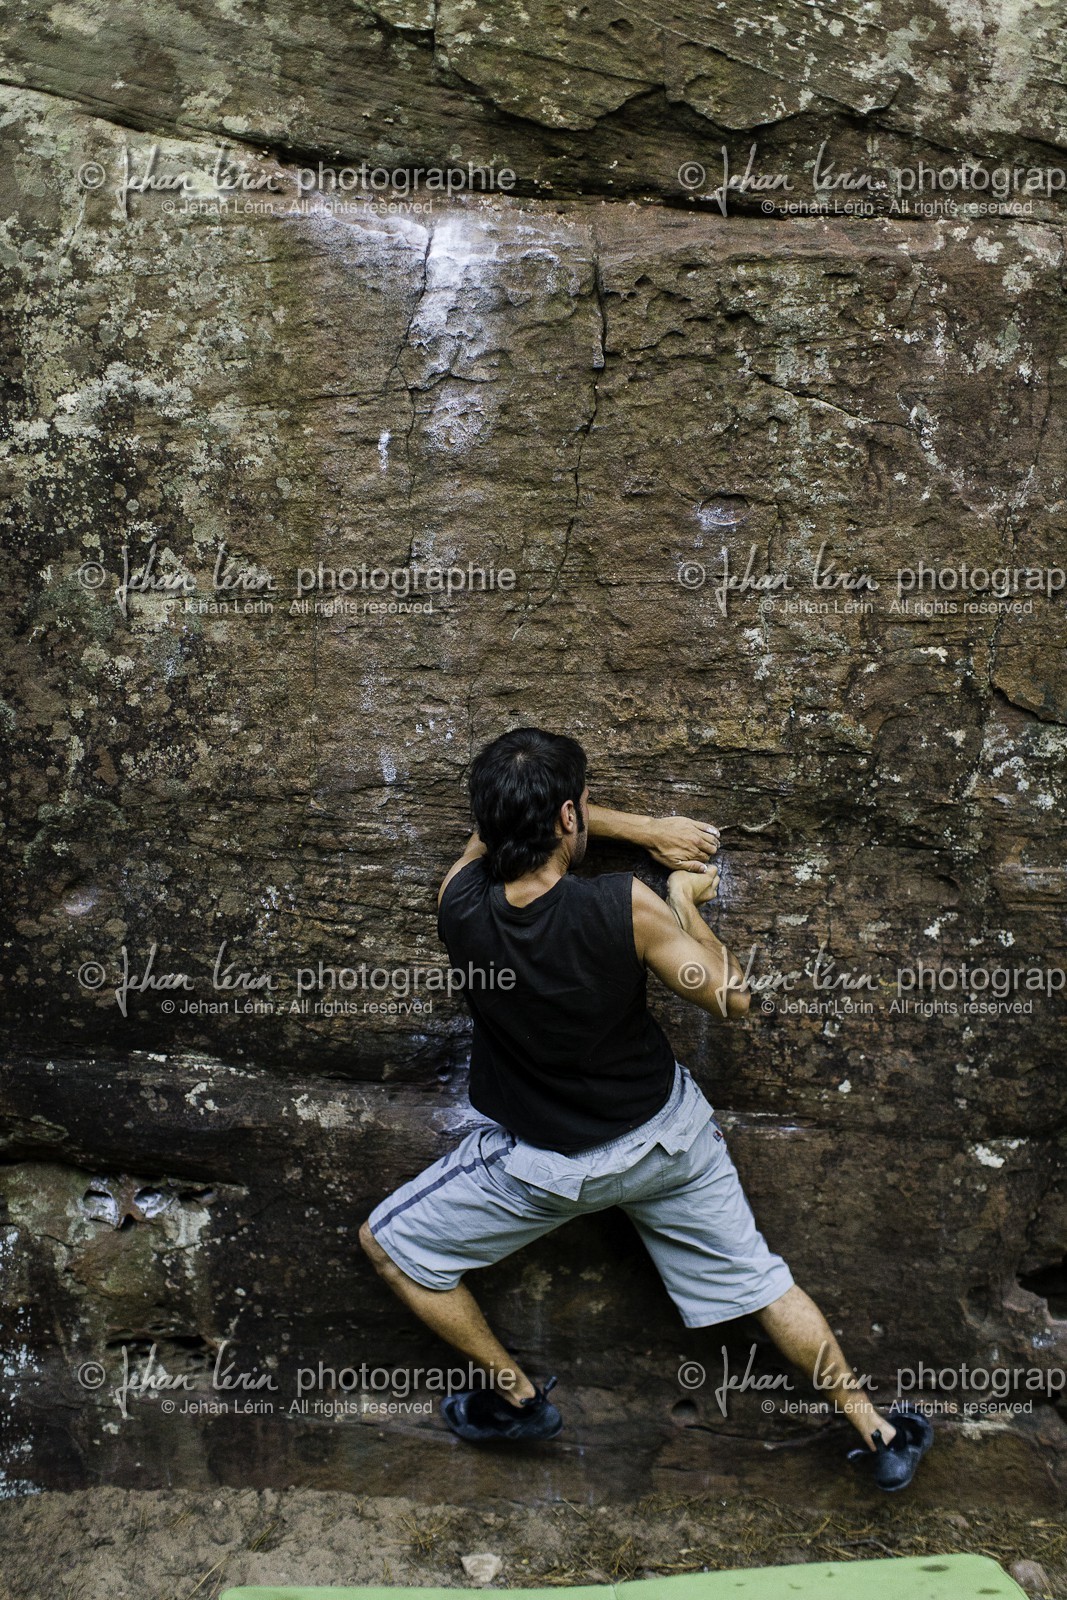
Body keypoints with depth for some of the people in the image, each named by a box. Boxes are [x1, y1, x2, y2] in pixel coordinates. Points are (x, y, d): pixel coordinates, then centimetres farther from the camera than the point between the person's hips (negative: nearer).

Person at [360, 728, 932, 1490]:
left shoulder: (461, 901, -22)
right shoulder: (626, 906, -28)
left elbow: (512, 820, 0)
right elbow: (733, 999, -14)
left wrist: (644, 829, 2)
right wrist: (686, 900, -1)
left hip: (549, 1165, 0)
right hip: (668, 1133, 1)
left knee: (387, 1241, 19)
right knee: (756, 1277, 21)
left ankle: (517, 1398, 26)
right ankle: (878, 1433, 32)